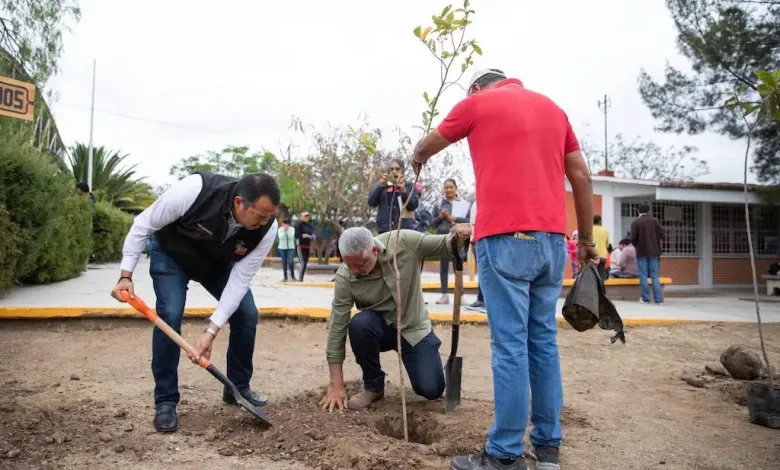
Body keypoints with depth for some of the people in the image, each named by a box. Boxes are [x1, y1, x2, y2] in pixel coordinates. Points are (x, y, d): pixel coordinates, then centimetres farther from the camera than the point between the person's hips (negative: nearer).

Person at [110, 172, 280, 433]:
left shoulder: (266, 229, -32)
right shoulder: (194, 190, -42)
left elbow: (240, 280, -26)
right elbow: (143, 225, -25)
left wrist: (212, 331, -31)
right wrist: (126, 275, -25)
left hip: (218, 264, 3)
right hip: (171, 255, -3)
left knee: (247, 314, -6)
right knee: (170, 316, -19)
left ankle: (238, 387, 15)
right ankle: (165, 403, -2)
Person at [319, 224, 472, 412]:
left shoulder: (405, 242, -23)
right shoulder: (344, 278, -23)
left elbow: (445, 245, -12)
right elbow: (337, 328, -20)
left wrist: (457, 235, -38)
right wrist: (336, 385, -20)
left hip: (414, 328, 0)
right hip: (380, 327, 0)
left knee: (432, 390, -14)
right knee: (359, 324, -34)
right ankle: (373, 385, -8)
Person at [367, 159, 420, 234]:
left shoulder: (409, 186, 8)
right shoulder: (382, 186, 14)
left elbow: (414, 205, -5)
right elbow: (371, 203, 2)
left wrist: (404, 191, -20)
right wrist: (380, 186, -11)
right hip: (384, 229, 2)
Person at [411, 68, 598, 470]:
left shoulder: (476, 103, 8)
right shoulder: (552, 108, 22)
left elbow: (426, 147, 21)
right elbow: (581, 177, 17)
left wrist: (416, 161, 44)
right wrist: (587, 238, 21)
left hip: (505, 238, -5)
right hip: (551, 238, 6)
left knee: (510, 345, -5)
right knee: (544, 341, 10)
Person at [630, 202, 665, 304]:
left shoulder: (635, 222, -7)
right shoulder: (655, 220, 1)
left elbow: (633, 238, -11)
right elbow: (661, 235, -1)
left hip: (641, 252, -3)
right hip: (654, 251, 3)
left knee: (643, 276, 3)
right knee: (655, 276, 6)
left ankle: (645, 298, 2)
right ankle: (658, 298, 3)